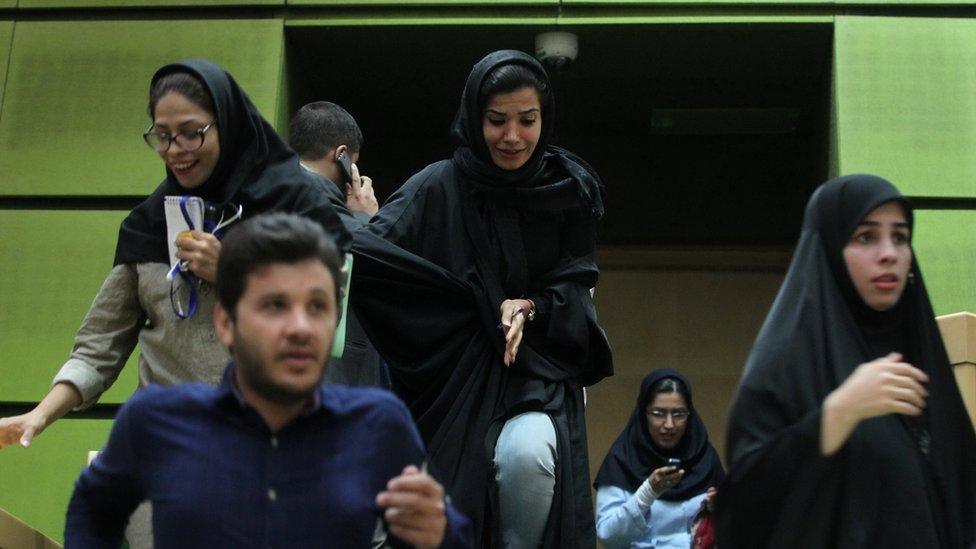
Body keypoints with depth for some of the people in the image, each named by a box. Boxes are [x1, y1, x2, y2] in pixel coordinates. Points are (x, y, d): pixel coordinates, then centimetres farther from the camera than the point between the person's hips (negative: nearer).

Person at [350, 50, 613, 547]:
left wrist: (530, 308, -12)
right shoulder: (438, 189, -5)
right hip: (457, 366, -1)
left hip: (539, 364, 1)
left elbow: (577, 282, 5)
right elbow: (366, 255, -17)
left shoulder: (570, 190, 3)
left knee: (525, 455, -29)